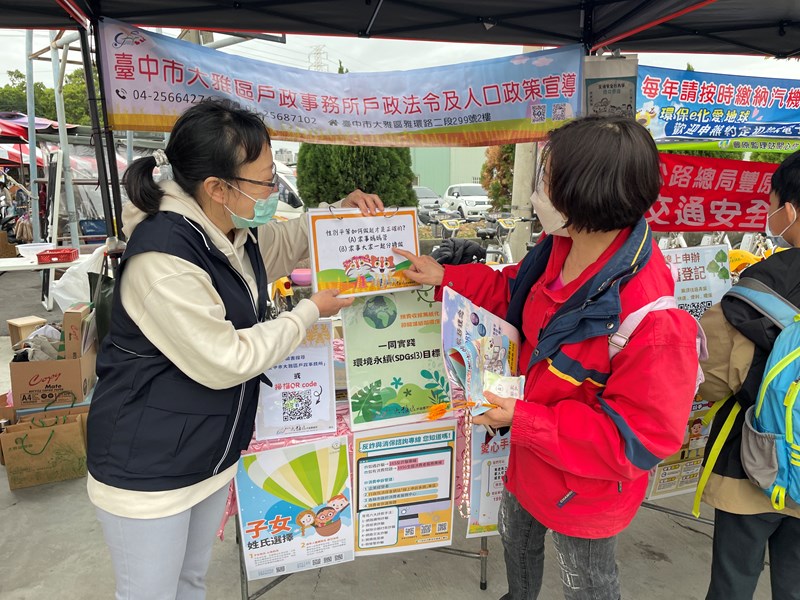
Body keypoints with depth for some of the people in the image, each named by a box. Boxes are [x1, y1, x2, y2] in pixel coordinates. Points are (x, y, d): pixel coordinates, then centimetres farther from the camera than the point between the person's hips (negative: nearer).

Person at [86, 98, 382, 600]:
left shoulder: (235, 234, 0)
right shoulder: (162, 258, -28)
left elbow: (290, 243, 20)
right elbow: (225, 361, -26)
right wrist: (312, 312, -17)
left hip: (213, 454, 8)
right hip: (148, 467, -8)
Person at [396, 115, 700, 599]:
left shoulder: (651, 318, -38)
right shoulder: (562, 246, -15)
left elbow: (639, 437, -30)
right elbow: (515, 291, 5)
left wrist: (526, 421, -30)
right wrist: (446, 278, -1)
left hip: (586, 487, -7)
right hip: (533, 454, 8)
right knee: (516, 536, 34)